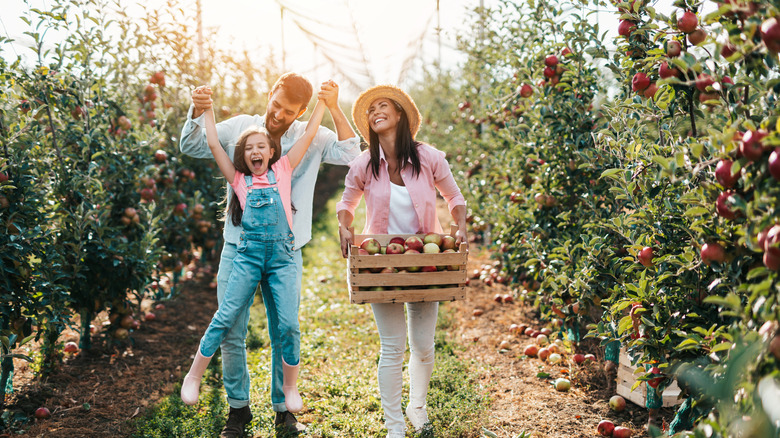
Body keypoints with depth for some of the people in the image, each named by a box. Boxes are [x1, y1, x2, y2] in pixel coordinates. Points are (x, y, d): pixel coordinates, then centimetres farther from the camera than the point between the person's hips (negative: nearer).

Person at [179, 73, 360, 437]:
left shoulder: (312, 139, 2)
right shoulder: (239, 127, 4)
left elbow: (350, 153, -11)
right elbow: (191, 146, 2)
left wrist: (334, 109, -20)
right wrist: (197, 113, -17)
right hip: (238, 247, 1)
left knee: (285, 336, 5)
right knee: (231, 333, 2)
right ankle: (238, 408, 19)